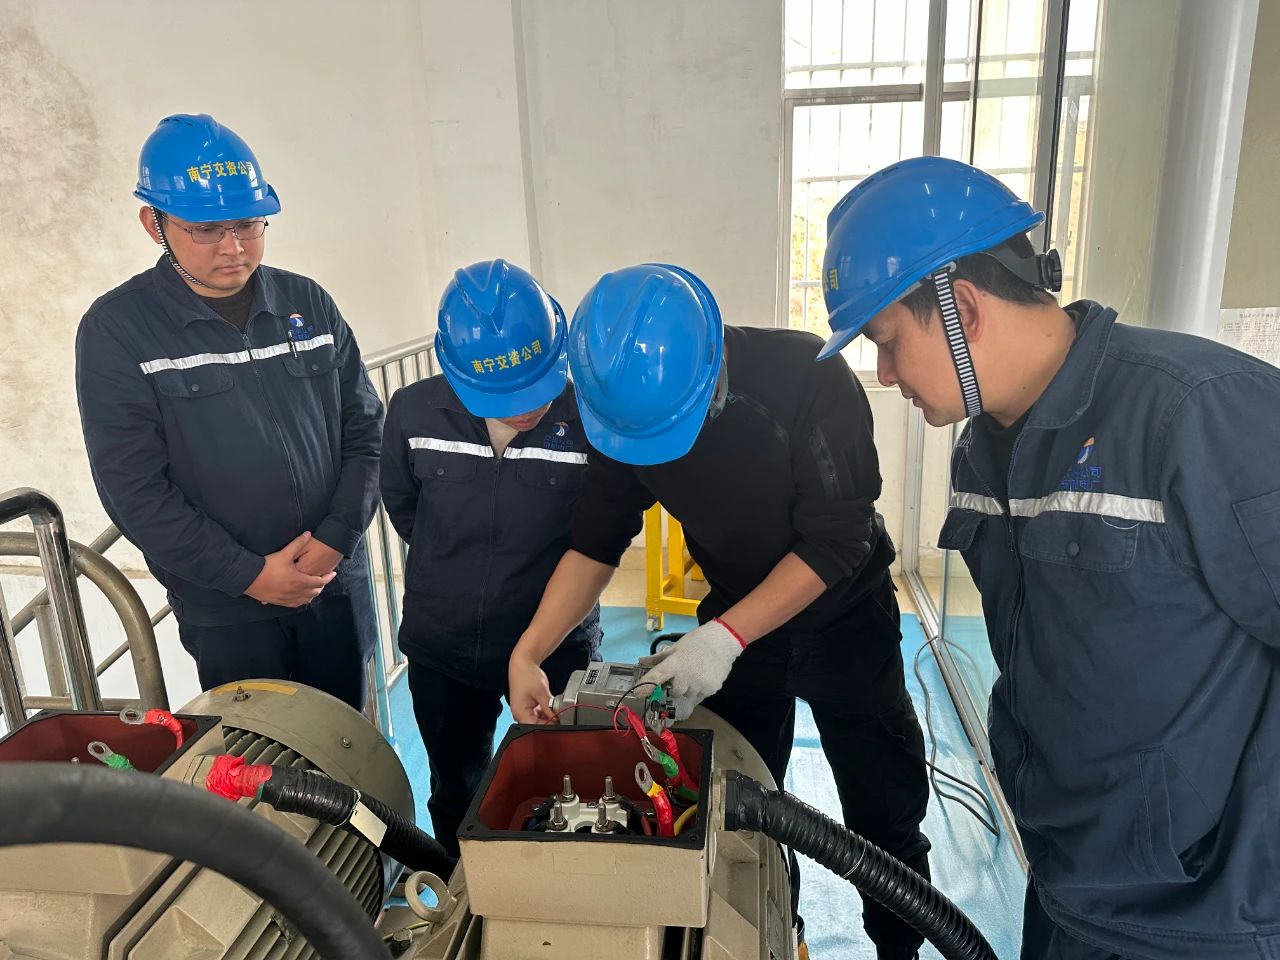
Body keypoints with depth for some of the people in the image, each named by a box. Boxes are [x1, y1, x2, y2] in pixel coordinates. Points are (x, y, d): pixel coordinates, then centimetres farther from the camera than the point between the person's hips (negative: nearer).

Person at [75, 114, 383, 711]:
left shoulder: (308, 304, 3)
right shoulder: (117, 329, -7)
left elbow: (364, 429, 3)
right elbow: (133, 489, -10)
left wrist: (336, 538, -9)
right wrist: (249, 574, -13)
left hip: (338, 586, 3)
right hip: (226, 610, -2)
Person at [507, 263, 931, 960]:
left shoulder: (808, 377, -29)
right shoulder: (626, 402, -16)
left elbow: (835, 542, -27)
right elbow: (596, 541, -8)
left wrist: (725, 638, -33)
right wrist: (529, 652, -17)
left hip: (843, 611, -3)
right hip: (734, 616, 4)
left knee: (885, 810, 10)